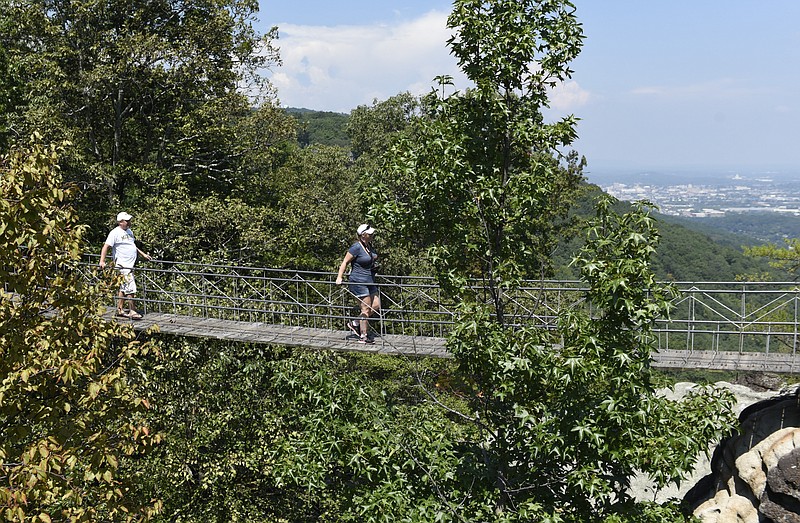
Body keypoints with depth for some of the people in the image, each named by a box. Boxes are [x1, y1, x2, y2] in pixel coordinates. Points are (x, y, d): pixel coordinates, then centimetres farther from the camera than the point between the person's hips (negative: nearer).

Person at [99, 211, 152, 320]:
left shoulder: (129, 232, 16)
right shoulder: (115, 233, -11)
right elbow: (106, 246, -15)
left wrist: (143, 254, 29)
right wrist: (102, 261, -23)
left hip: (130, 265, 9)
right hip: (123, 265, -9)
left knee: (124, 288, 13)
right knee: (130, 288, -11)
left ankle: (120, 310, 20)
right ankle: (132, 311, -5)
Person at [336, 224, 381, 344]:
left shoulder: (370, 246, 10)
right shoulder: (356, 247, -14)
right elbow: (345, 262, -12)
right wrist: (339, 277, -15)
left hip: (370, 281, 9)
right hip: (358, 282, -9)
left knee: (376, 307, 6)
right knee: (366, 309, -6)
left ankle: (355, 323, 20)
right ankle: (363, 336, 3)